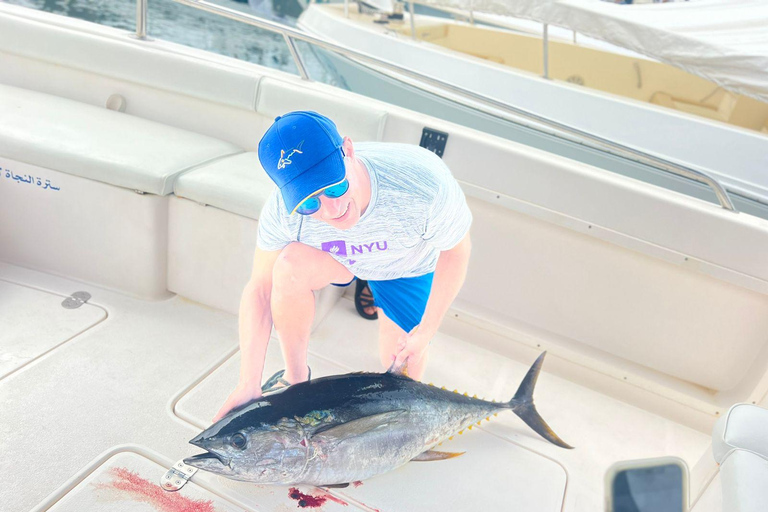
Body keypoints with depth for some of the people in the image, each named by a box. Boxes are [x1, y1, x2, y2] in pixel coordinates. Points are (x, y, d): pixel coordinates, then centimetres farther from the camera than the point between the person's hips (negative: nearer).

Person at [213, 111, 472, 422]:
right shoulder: (283, 210, -34)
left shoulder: (423, 185, -42)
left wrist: (428, 329, -17)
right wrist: (249, 385, -28)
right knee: (291, 265, -33)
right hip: (334, 257, 1)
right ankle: (295, 376, -9)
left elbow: (456, 250, -23)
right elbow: (260, 288, -24)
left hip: (408, 268, 0)